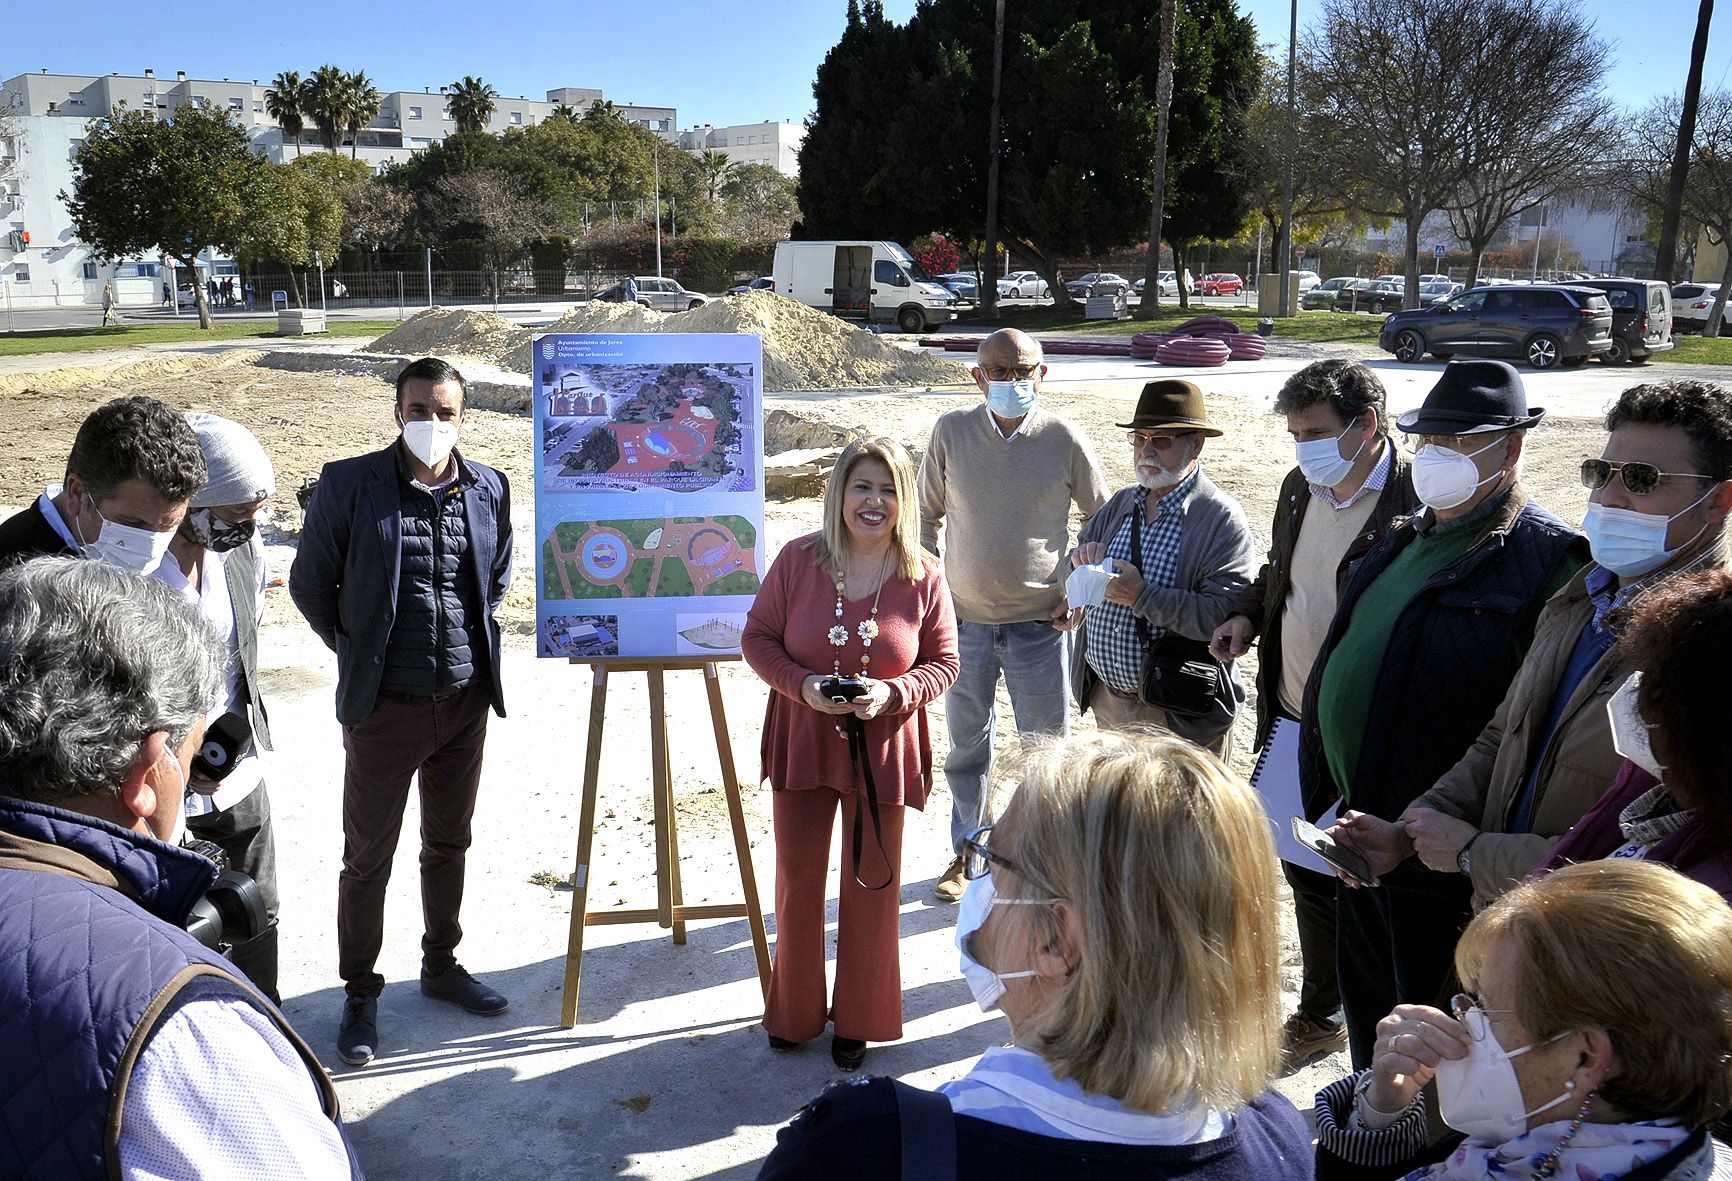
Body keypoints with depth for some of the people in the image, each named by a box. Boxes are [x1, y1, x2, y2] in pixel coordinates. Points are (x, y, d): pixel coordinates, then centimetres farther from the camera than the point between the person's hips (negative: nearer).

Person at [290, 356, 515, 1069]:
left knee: (448, 845, 18)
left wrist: (473, 641, 11)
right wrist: (359, 654, 2)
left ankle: (441, 967, 37)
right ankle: (360, 994, 24)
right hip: (385, 707, -3)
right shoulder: (349, 484, -10)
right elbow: (310, 583, 1)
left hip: (466, 701, 4)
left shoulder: (488, 489, 1)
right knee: (368, 859, 7)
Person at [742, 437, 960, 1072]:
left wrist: (892, 694, -20)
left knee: (872, 885, 11)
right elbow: (757, 637, -2)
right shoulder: (798, 559, -9)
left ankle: (856, 1019, 32)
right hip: (802, 743, 1)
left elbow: (943, 661, -2)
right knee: (797, 881, 13)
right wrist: (802, 685, -19)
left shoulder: (924, 578, -9)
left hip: (881, 750, 0)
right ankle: (795, 1011, 35)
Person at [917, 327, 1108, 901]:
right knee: (967, 746, 15)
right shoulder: (951, 431, -3)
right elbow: (928, 513, 9)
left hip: (1040, 622, -1)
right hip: (965, 619, 2)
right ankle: (967, 852, 33)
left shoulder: (1063, 438, -7)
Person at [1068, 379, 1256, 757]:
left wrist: (1142, 596, -28)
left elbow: (1224, 618, -26)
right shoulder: (1121, 503, 8)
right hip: (1107, 701, 6)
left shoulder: (1223, 519, -14)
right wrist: (1083, 559, -6)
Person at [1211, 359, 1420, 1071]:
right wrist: (1248, 614, 2)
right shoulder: (1299, 486, 5)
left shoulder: (1419, 505, -19)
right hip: (1291, 721, 8)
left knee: (1350, 886, 7)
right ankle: (1321, 1017, 39)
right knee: (1305, 874, 20)